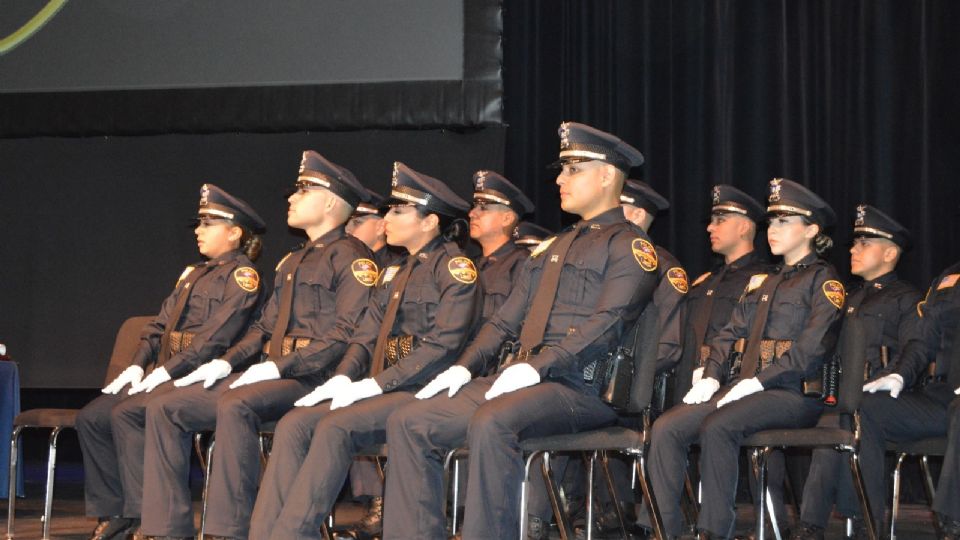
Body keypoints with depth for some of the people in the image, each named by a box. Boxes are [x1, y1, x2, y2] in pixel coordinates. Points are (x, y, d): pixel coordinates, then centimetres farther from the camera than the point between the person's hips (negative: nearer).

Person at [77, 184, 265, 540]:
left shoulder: (242, 277, -6)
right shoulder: (193, 274, 23)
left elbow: (216, 337, -17)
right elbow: (159, 325, 19)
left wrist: (166, 371, -20)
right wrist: (136, 366, 2)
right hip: (164, 373, 9)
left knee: (127, 413, -29)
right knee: (91, 418, -4)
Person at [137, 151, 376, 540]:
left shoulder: (351, 258, -4)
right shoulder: (292, 263, 25)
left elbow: (347, 333, -15)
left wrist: (280, 367, -20)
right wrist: (226, 362, 7)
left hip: (312, 378, -9)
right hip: (272, 373, 9)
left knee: (236, 405, -37)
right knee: (164, 409, -4)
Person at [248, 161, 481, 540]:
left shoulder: (454, 267, -4)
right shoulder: (395, 273, 22)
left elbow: (444, 345, -14)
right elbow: (366, 336, 16)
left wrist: (375, 385, -18)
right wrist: (343, 378, -5)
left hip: (424, 391, -8)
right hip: (380, 389, 8)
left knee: (335, 427, -31)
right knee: (294, 425, -15)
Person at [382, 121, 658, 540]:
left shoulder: (629, 246, 0)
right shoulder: (551, 249, 26)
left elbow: (608, 324, -14)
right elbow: (505, 321, 24)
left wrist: (536, 367, -23)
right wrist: (465, 367, 7)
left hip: (580, 385, -8)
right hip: (515, 377, 8)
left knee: (491, 423, -37)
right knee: (408, 423, -7)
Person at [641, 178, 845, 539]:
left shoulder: (823, 280, 2)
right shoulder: (762, 282, 26)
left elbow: (812, 348, -11)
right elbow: (731, 334, 21)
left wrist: (757, 381, -18)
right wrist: (711, 378, 1)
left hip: (793, 393, -7)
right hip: (743, 386, 7)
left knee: (717, 426, -34)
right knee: (665, 429, -17)